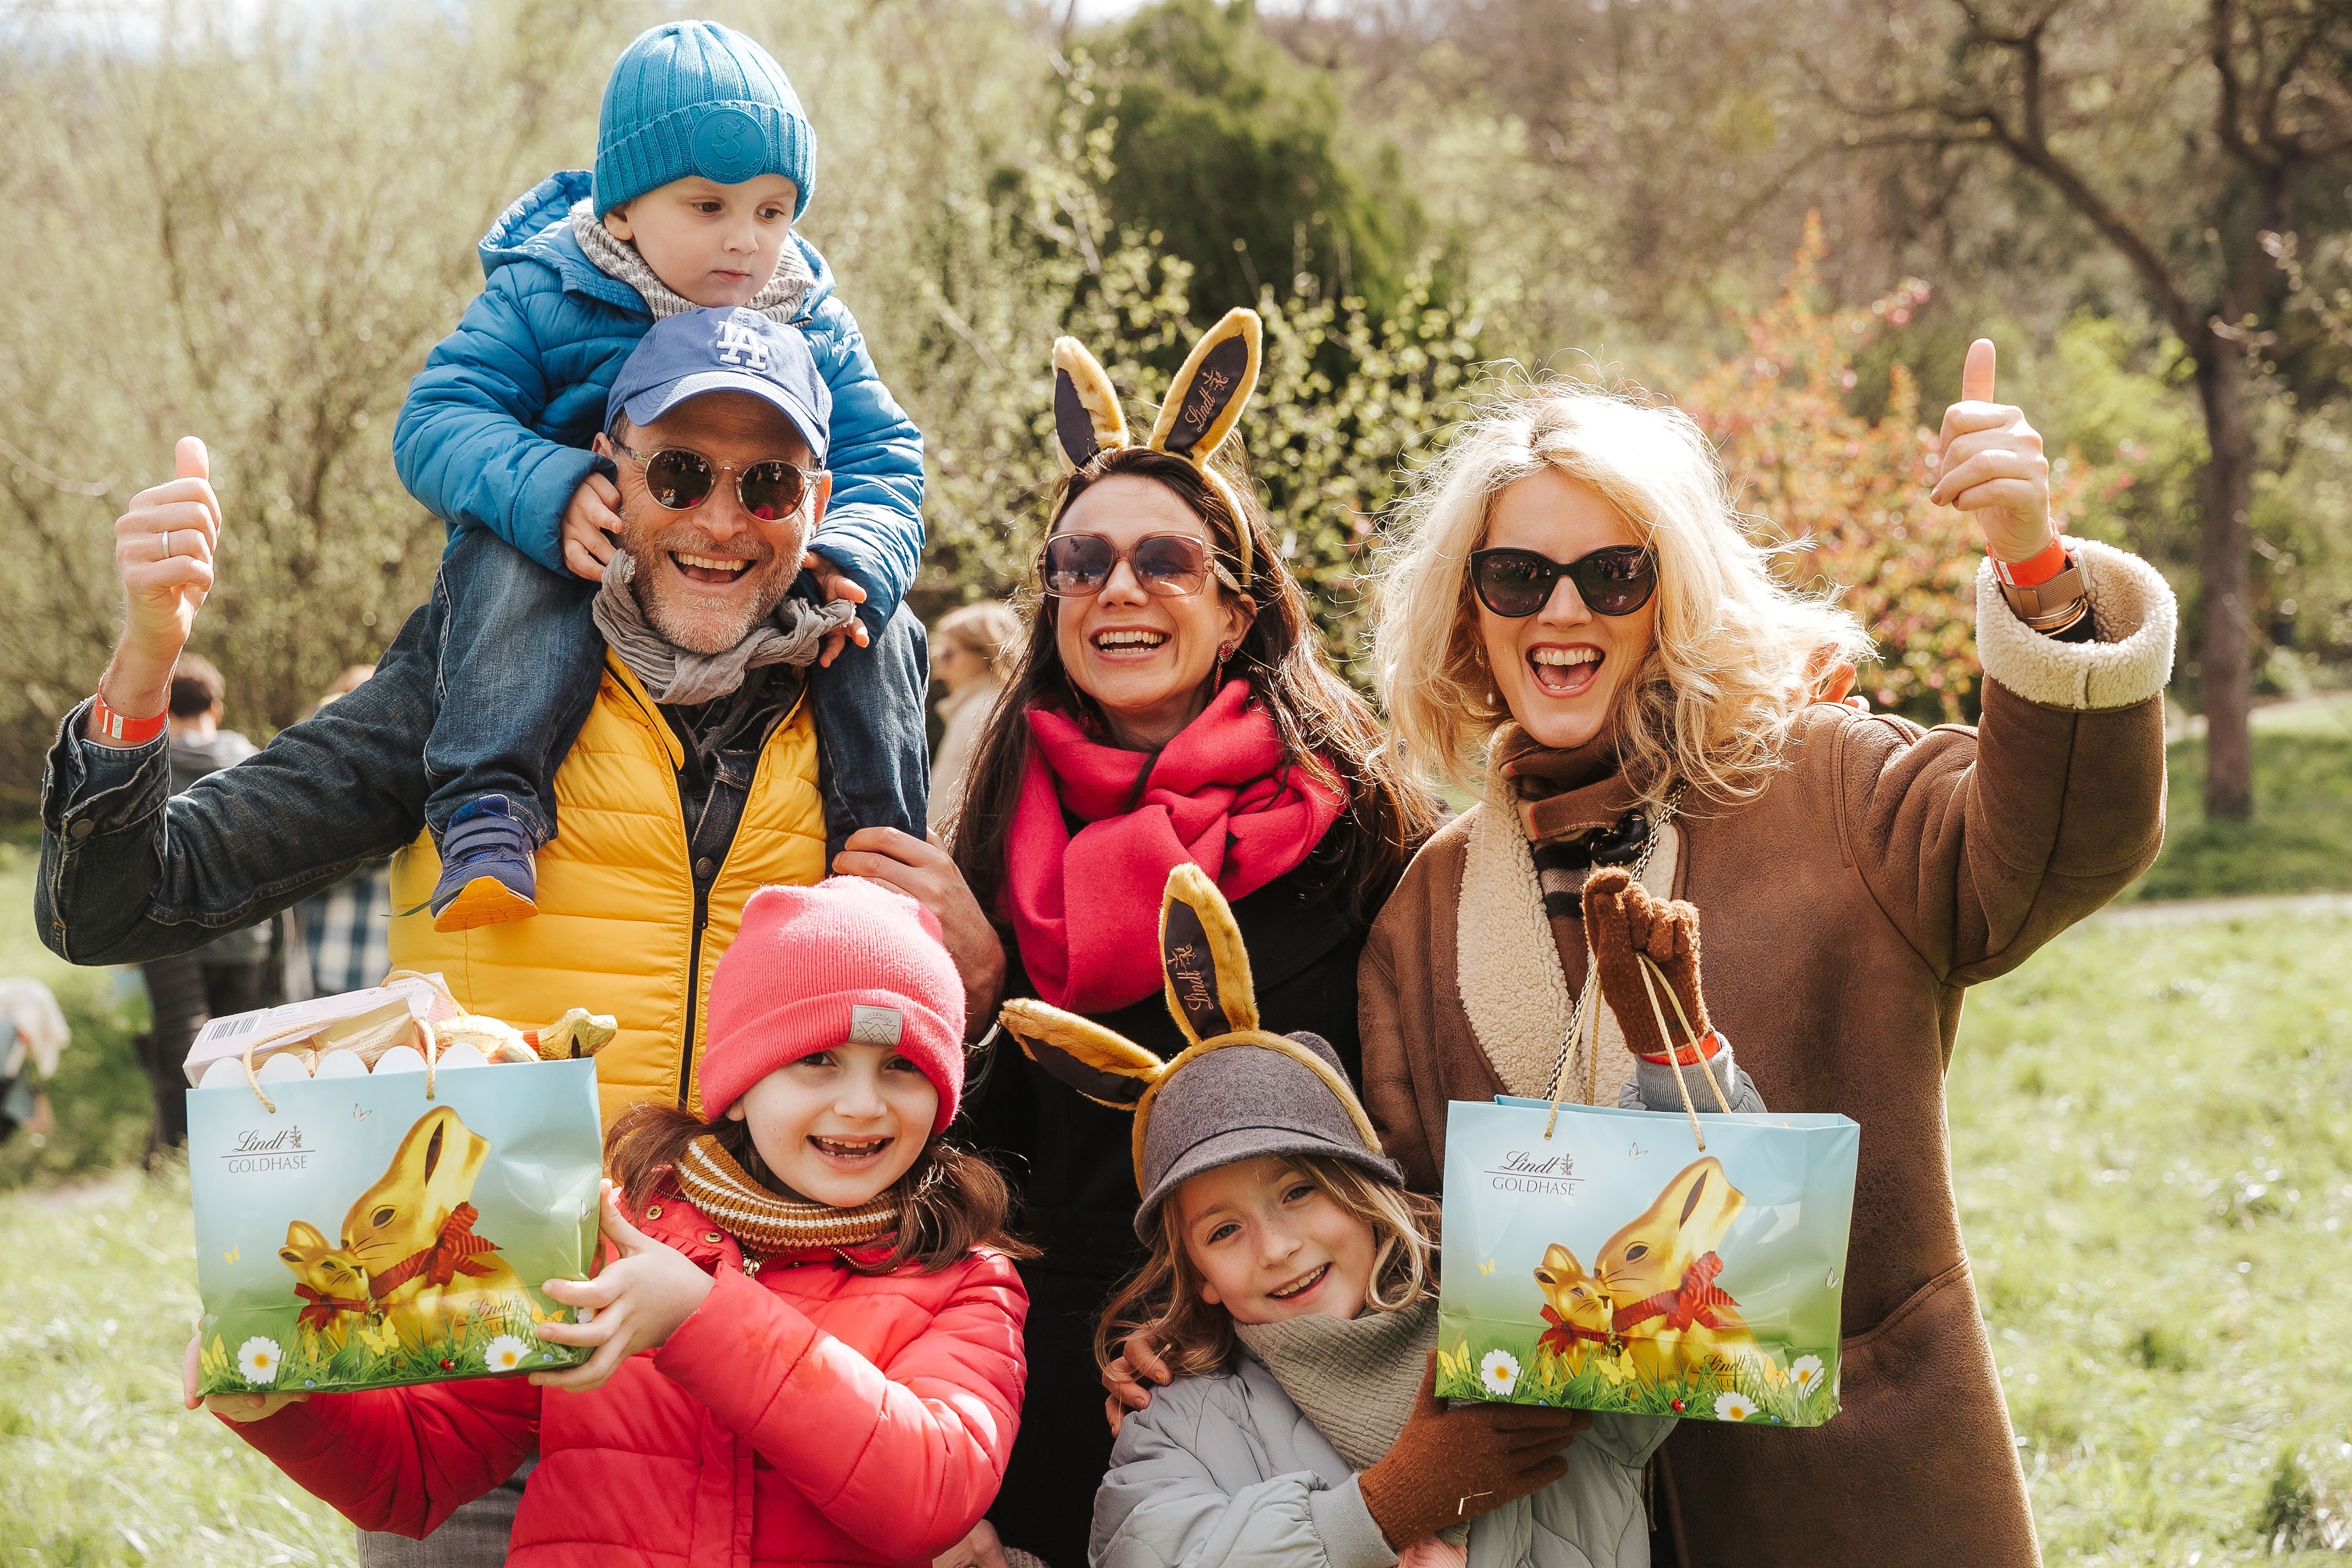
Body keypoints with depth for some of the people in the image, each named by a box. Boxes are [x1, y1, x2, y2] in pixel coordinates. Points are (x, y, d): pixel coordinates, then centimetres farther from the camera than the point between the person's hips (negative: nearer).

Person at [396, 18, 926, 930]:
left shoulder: (816, 329, 0)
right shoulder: (541, 297, -10)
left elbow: (883, 460, -3)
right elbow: (435, 423, -16)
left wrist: (852, 561, -28)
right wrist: (550, 493, -38)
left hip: (759, 583, 3)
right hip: (582, 563, -3)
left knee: (876, 623, -19)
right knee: (511, 556, -35)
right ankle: (488, 807, -43)